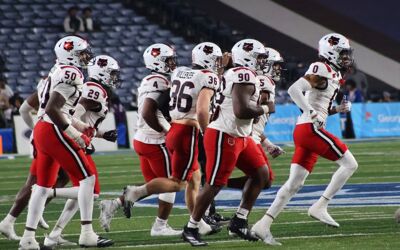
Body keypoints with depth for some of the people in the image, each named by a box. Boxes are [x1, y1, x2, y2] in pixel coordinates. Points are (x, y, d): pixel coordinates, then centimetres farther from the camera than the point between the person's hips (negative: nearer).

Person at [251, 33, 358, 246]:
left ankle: (264, 224, 3)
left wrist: (338, 109, 11)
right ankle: (320, 206, -6)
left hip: (303, 131, 10)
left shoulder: (332, 75, 20)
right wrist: (313, 113, -25)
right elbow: (294, 89, -21)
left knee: (295, 183, 6)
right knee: (349, 163, -6)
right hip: (310, 129, -10)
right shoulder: (322, 71, -9)